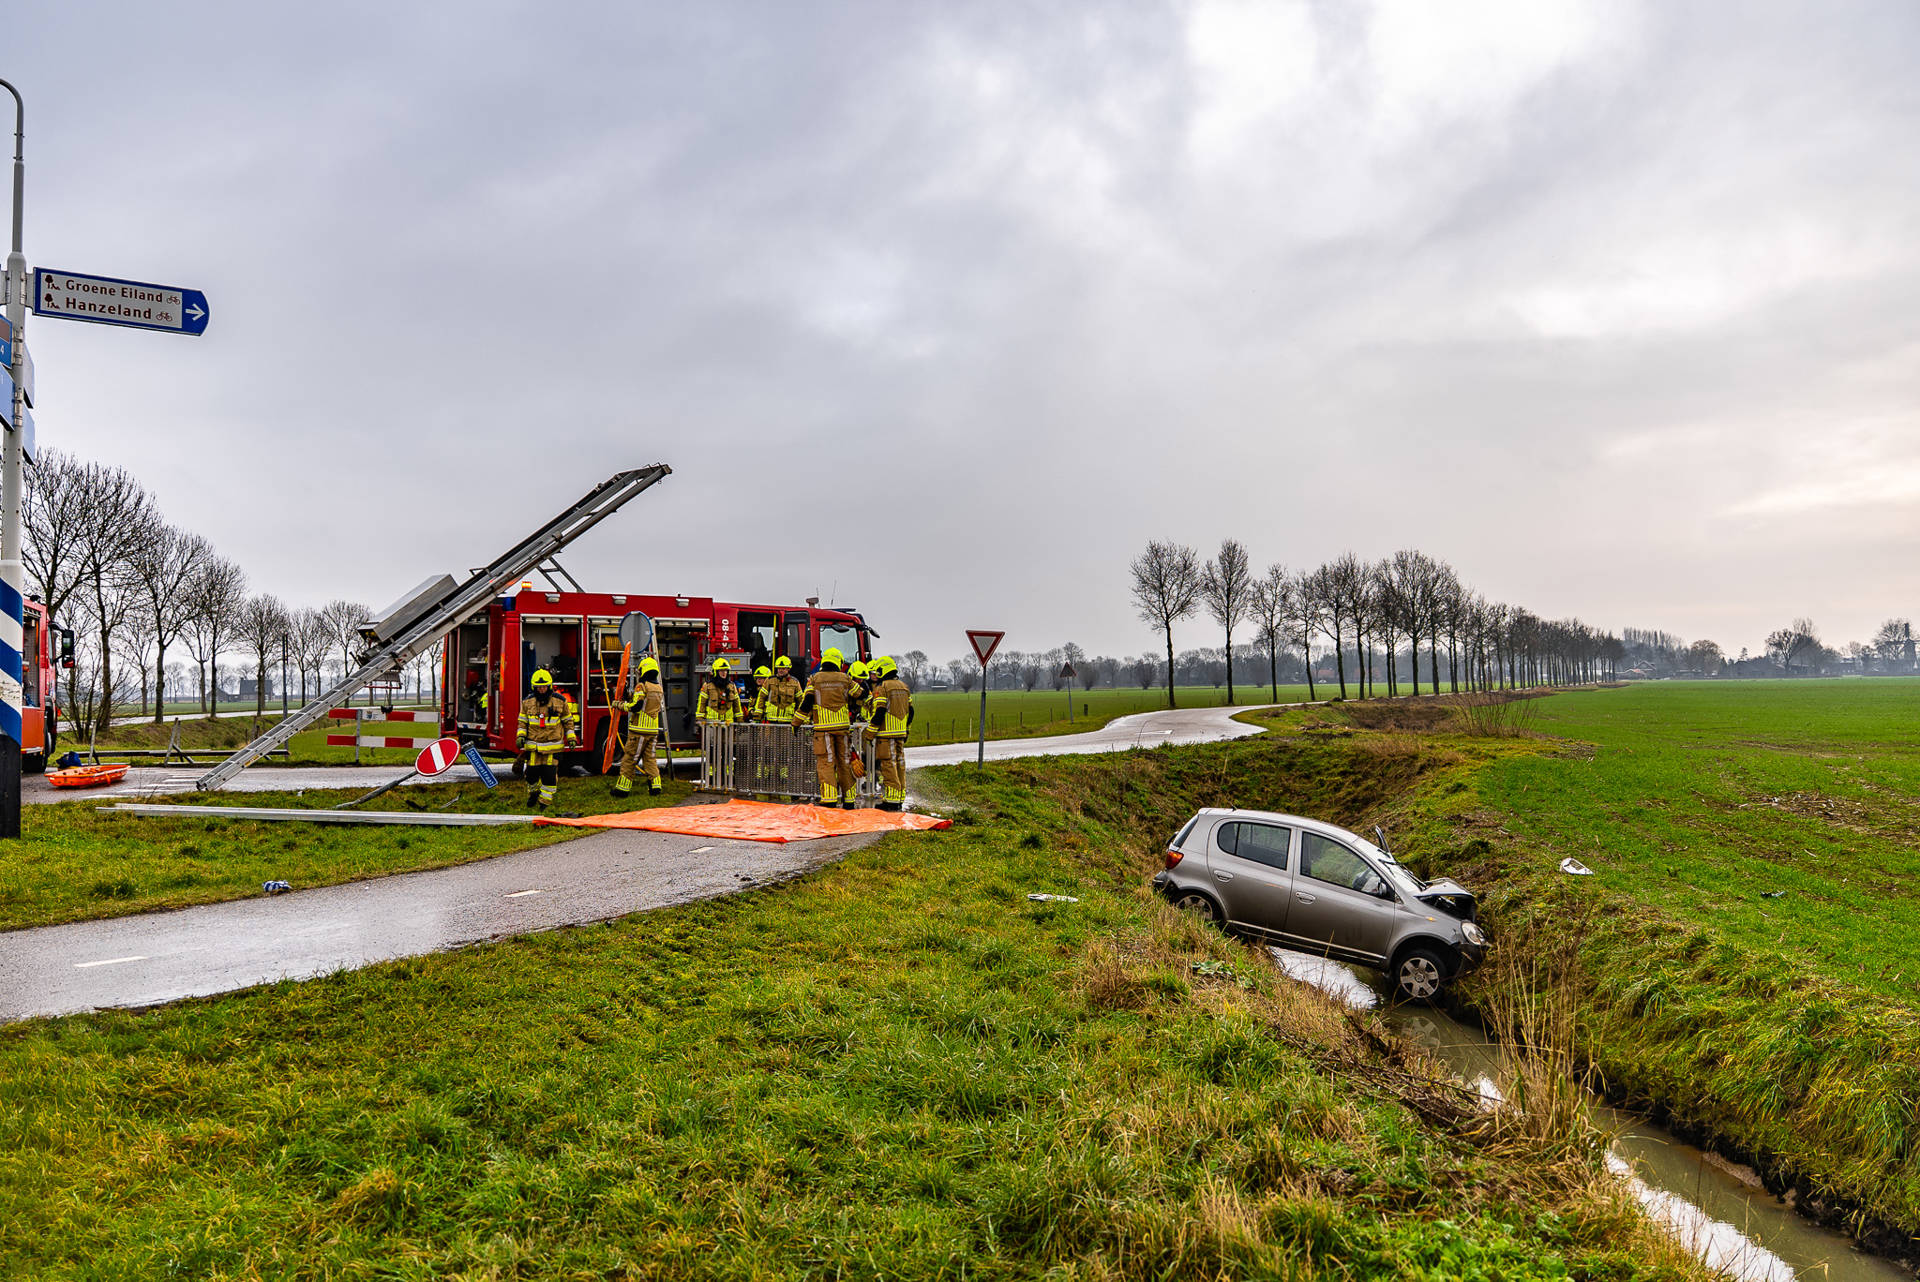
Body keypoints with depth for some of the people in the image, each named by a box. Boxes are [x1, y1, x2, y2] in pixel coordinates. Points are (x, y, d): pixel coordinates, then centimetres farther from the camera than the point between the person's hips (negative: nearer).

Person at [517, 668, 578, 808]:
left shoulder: (560, 701, -1)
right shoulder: (528, 702, 3)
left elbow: (568, 720, 8)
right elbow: (523, 721, 11)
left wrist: (571, 737, 3)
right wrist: (520, 736, -3)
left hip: (552, 745, -2)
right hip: (533, 745, 2)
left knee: (549, 774, -3)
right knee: (532, 772, 7)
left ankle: (545, 801, 9)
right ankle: (533, 793, 34)